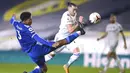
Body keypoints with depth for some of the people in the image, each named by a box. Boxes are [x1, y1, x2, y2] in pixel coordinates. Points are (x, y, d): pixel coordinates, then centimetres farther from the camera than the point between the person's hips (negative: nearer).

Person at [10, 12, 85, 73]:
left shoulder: (17, 24, 7)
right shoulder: (27, 28, -17)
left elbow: (12, 21, 33)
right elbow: (38, 39, -26)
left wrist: (13, 17, 58)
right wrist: (51, 44, -31)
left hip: (30, 53, 10)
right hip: (36, 48, -10)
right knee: (61, 42, -10)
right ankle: (79, 32, -12)